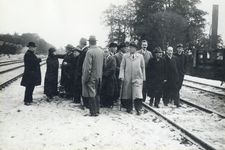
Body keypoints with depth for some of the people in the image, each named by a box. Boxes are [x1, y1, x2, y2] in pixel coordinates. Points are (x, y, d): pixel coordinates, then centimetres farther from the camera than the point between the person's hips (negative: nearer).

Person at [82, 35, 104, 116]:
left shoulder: (90, 52, -17)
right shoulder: (101, 51, 4)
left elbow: (88, 67, -18)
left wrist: (85, 78, -12)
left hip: (91, 77, -7)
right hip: (99, 76, 7)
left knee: (91, 95, 0)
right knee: (96, 94, 16)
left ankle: (93, 112, 3)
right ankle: (97, 110, 24)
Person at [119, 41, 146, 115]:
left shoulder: (140, 56, 8)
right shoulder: (125, 56, 8)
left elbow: (143, 67, 12)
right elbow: (122, 66, 7)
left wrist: (143, 77, 10)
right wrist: (121, 76, -5)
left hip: (137, 78, -1)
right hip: (127, 78, 1)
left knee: (137, 93, -10)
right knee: (127, 93, 5)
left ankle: (138, 109, -3)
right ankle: (129, 108, 18)